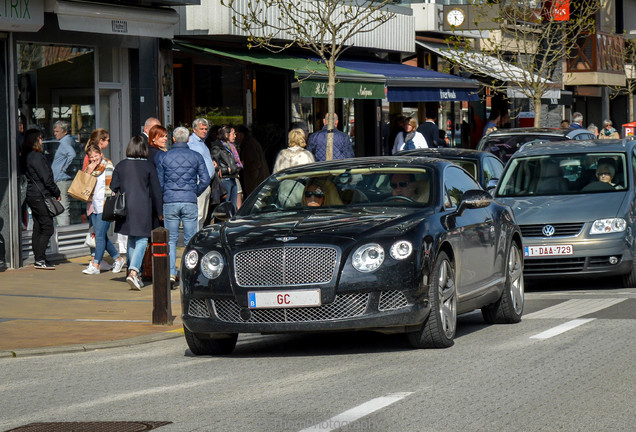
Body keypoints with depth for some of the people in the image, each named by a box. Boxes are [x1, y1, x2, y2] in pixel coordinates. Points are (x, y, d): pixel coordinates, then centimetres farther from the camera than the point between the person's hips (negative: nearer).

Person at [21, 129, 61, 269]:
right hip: (40, 196, -10)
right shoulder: (37, 156, -15)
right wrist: (57, 193, -3)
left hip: (32, 196, 10)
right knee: (47, 228, -8)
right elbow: (47, 178, -16)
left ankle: (39, 259, 13)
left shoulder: (26, 156, 13)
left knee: (38, 228, 11)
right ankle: (40, 259, -12)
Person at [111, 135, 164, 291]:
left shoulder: (120, 166, 4)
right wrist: (160, 212, 9)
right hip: (143, 209, -3)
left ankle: (134, 273, 19)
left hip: (125, 208, 3)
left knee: (131, 240, 17)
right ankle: (133, 272, -22)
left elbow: (113, 189, 7)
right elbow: (156, 190, 1)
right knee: (142, 241, -3)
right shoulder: (148, 166, -3)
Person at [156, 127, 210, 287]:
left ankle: (171, 273, -6)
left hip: (169, 202, 0)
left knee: (171, 239, 4)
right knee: (190, 239, 4)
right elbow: (205, 180, 0)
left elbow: (159, 182, 4)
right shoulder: (196, 156, 2)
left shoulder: (163, 157, 2)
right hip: (190, 202, 0)